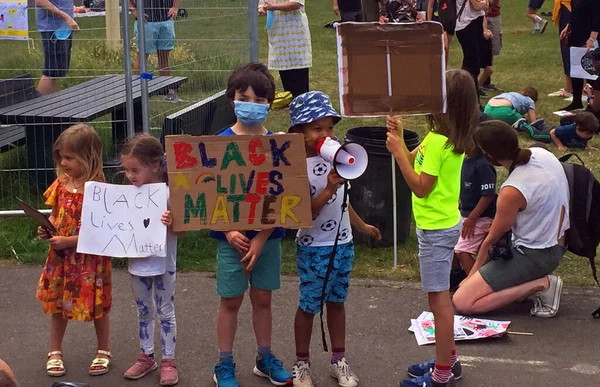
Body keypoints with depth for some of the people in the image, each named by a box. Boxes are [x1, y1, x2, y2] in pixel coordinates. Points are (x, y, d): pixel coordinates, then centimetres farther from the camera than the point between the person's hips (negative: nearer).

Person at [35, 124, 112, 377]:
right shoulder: (61, 183, 0)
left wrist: (67, 241, -24)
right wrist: (47, 228, -8)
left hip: (90, 258, -6)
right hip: (60, 257, 6)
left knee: (97, 307, 10)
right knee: (57, 305, 15)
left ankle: (103, 351, 28)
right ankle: (54, 353, 30)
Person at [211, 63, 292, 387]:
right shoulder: (221, 143, -8)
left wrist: (261, 238, -13)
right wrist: (229, 231, -18)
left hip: (267, 235, 2)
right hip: (232, 236, -2)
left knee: (263, 298, 13)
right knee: (230, 300, 7)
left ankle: (265, 358, 29)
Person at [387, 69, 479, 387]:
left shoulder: (438, 142, -24)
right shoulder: (449, 136, 5)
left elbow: (420, 187, -21)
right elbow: (415, 163, 11)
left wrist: (397, 151, -18)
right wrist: (399, 139, -1)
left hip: (436, 229, -10)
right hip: (442, 223, 10)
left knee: (439, 298, -2)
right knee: (440, 296, 19)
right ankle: (448, 361, 31)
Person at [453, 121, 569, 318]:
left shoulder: (512, 192, -30)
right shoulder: (541, 153, -8)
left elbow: (491, 241, -13)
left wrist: (474, 271, 5)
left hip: (535, 255, -9)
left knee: (462, 302, -12)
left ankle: (540, 284, -9)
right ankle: (531, 280, 13)